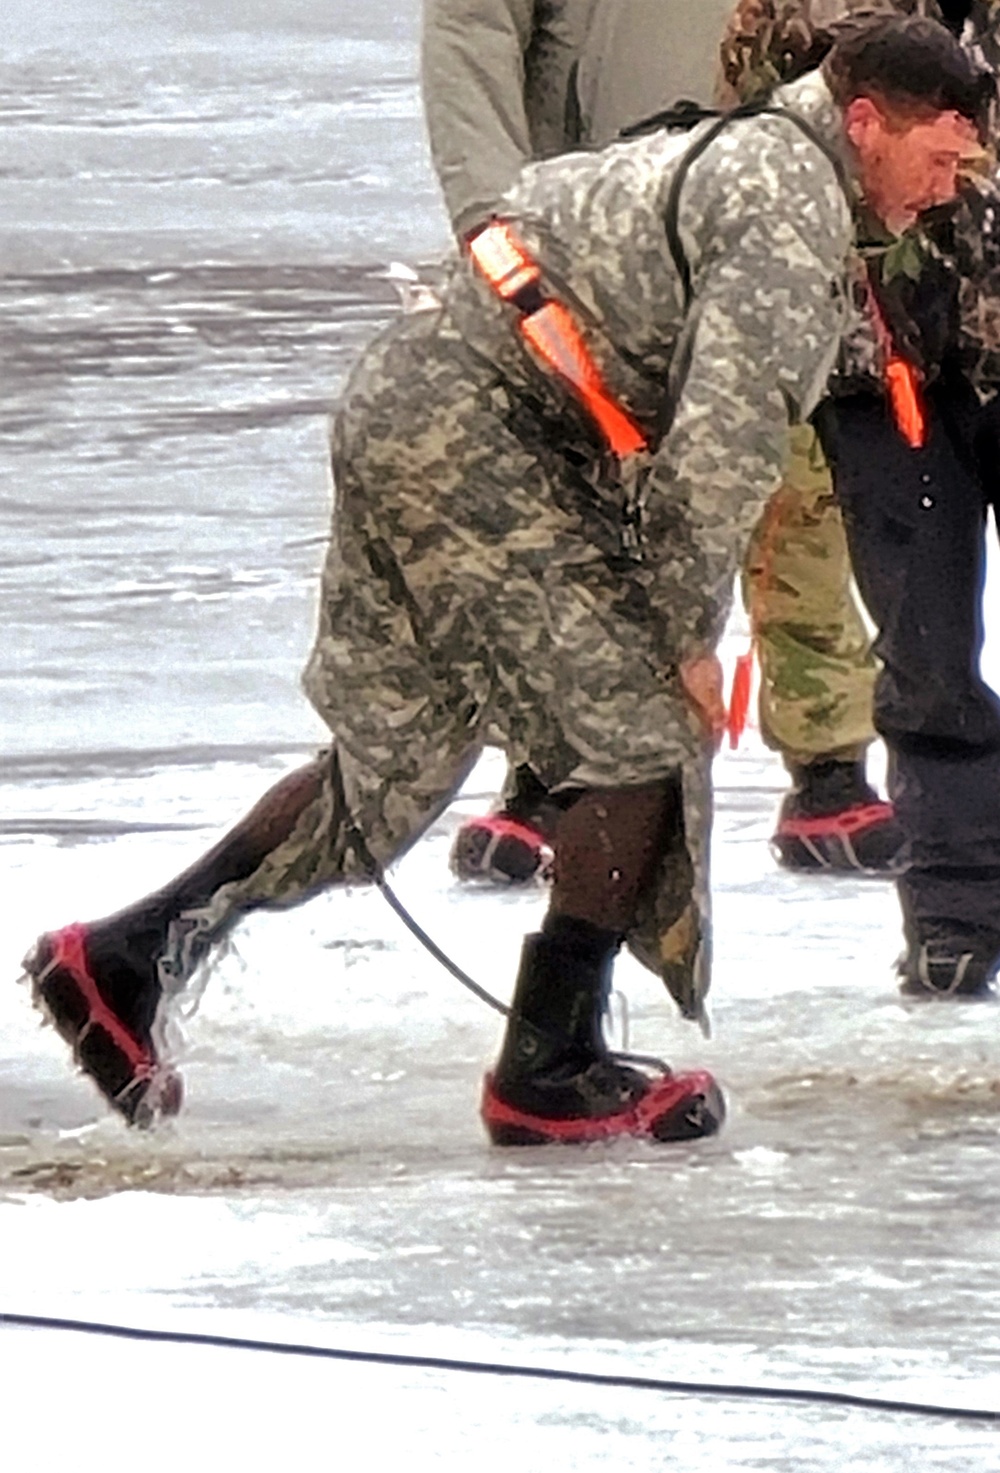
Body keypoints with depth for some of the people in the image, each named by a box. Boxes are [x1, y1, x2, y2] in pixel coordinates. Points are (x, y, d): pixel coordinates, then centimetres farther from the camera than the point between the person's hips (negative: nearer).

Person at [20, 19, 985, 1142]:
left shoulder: (742, 158, 20)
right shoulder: (792, 212, -13)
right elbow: (723, 440, -21)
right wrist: (689, 632, -12)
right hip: (476, 446, -10)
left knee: (391, 763, 17)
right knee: (644, 732, -7)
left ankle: (122, 960, 21)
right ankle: (548, 1073, -4)